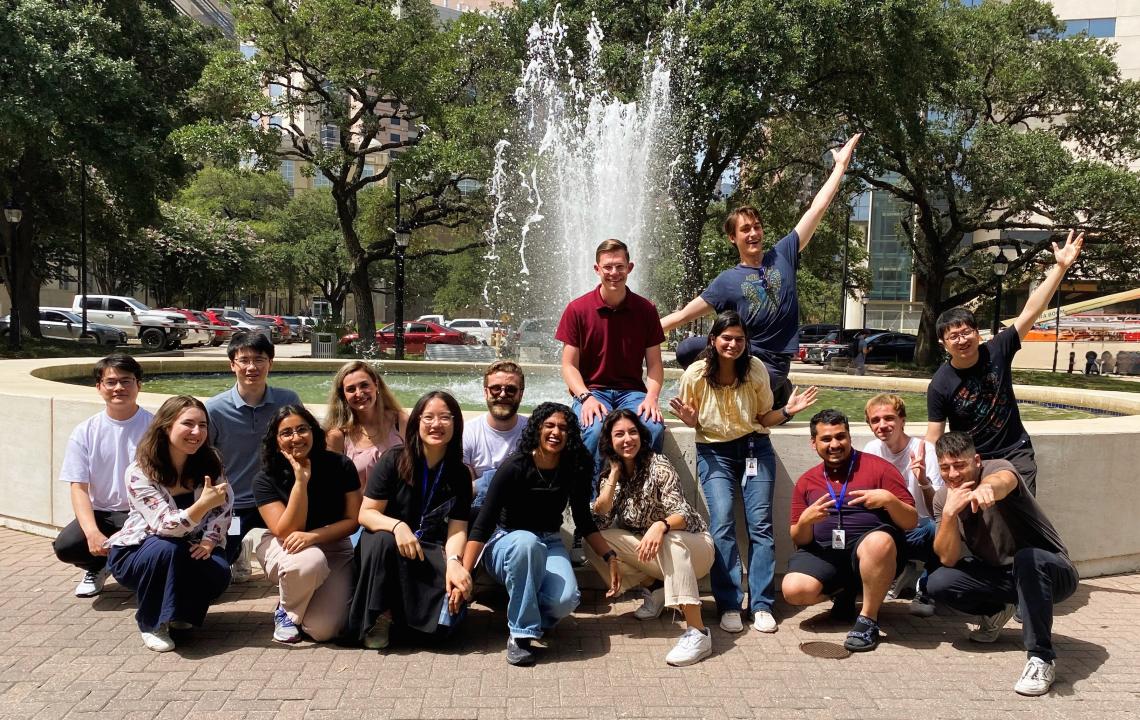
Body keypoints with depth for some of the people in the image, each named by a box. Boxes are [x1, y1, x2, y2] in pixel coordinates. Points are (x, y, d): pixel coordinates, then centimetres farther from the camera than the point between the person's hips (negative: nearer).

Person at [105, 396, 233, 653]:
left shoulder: (210, 462, -8)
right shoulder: (139, 473, -22)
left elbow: (223, 508, -1)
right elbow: (165, 526, -31)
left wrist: (210, 540, -19)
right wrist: (204, 504, -47)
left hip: (186, 554, 4)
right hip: (135, 554, -3)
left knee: (219, 572, -26)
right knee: (167, 549, -36)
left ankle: (179, 613, 7)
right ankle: (152, 624, -13)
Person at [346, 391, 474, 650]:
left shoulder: (460, 474, 0)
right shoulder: (394, 461, -7)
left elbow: (457, 529, -6)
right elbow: (366, 513, -10)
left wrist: (454, 561, -28)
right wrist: (397, 526, -31)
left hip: (432, 552, 2)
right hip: (388, 544, -1)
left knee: (457, 588, -28)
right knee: (382, 540, -37)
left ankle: (399, 614, 0)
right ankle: (377, 616, -16)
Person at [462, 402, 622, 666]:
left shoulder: (575, 471, -6)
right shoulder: (515, 468, -18)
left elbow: (584, 522, 7)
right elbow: (484, 524, -21)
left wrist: (610, 557, -5)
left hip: (550, 545, 3)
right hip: (507, 543, -3)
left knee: (565, 600, -29)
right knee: (526, 542, -40)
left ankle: (530, 613, 7)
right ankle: (521, 633, -27)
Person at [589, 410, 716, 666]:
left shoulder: (658, 465, -16)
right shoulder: (611, 473, 1)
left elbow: (683, 514, -25)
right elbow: (600, 520, -12)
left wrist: (660, 525, -47)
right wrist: (614, 473, -14)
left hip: (692, 547, -5)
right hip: (656, 556, 5)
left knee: (669, 539, -40)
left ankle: (698, 632, -42)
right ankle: (655, 590, 2)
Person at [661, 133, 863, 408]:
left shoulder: (783, 255, 2)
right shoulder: (727, 281, 1)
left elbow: (817, 209, 2)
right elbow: (682, 315, -1)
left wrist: (841, 164, 2)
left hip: (772, 362, -1)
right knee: (687, 350, -24)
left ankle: (778, 390, 4)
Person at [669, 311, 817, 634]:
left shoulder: (756, 370, -8)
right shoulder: (695, 374, -12)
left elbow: (764, 418, 4)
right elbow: (694, 420, 3)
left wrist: (787, 411, -14)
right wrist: (690, 420, -20)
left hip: (755, 447, 1)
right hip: (714, 452, -1)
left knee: (760, 523, -6)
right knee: (722, 524, -14)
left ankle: (762, 605, 1)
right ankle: (729, 605, -6)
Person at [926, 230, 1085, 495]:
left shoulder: (997, 350, -7)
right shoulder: (939, 386, -12)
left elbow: (1031, 311, -10)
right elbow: (934, 437, -11)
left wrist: (1060, 267, -16)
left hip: (1015, 453, 1)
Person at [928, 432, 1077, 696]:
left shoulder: (997, 467, -19)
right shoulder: (943, 498, -4)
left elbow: (1003, 481, -47)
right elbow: (948, 559, -12)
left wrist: (986, 488, -72)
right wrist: (950, 512, -27)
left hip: (1051, 571, -5)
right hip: (999, 575, 5)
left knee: (1027, 558, -38)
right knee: (938, 583, -18)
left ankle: (1042, 657, -28)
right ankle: (997, 611, 11)